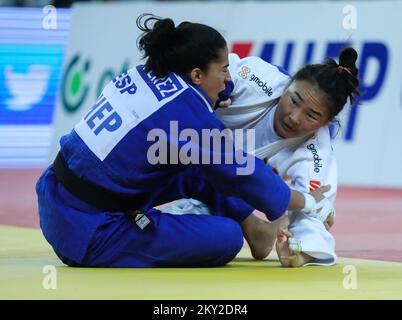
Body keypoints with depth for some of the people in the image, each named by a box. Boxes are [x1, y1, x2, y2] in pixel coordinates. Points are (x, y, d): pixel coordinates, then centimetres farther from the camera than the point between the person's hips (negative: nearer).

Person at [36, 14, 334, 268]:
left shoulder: (140, 75, 5)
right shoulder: (188, 112, -17)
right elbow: (242, 173, -5)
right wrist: (306, 202, 9)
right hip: (89, 234, -9)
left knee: (200, 176, 17)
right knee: (226, 238, -10)